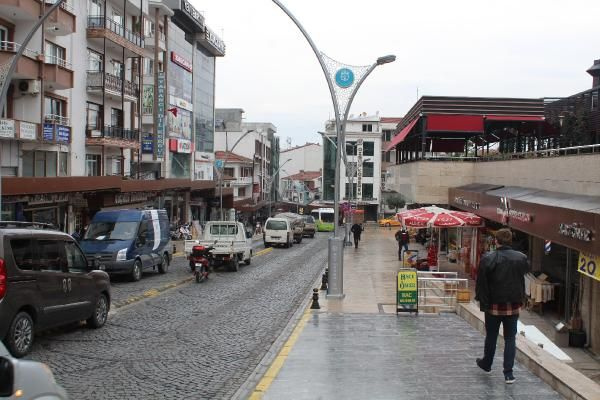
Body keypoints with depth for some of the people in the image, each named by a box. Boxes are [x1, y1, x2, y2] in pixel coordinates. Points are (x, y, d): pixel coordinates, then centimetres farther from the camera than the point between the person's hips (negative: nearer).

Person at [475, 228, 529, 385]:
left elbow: (481, 283, -10)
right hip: (513, 305, 1)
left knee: (491, 336, 16)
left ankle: (486, 364, 36)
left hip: (494, 304, -1)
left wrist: (482, 301, -3)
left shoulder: (487, 259, -12)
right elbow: (525, 273, 7)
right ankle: (508, 373, 3)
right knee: (510, 338, 8)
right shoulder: (521, 258, -4)